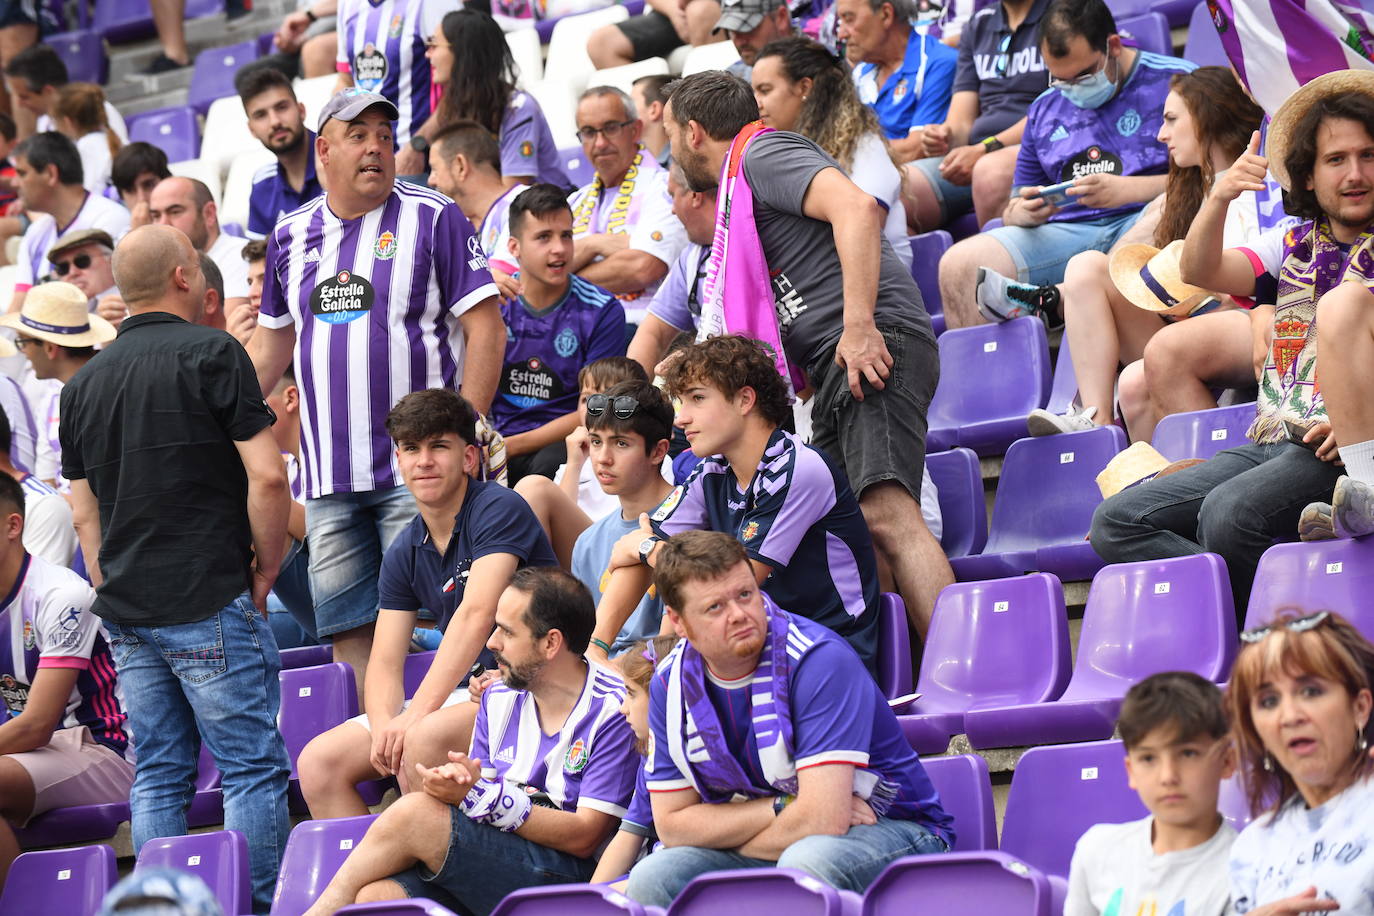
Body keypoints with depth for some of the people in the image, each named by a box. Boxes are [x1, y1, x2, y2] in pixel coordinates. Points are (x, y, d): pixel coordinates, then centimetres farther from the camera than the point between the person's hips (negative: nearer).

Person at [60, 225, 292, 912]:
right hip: (209, 600, -6)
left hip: (126, 613, 6)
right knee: (252, 768, -2)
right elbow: (267, 475, -13)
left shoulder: (84, 382, 13)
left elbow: (83, 511, 16)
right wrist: (265, 568, -2)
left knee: (157, 777, 9)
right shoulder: (210, 353, -7)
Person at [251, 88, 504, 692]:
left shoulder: (432, 219, -1)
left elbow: (485, 327, -4)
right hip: (329, 477, 5)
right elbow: (273, 339, 24)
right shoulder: (292, 235, 13)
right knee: (347, 628, 3)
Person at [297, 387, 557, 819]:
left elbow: (476, 616, -24)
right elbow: (385, 664, 5)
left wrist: (416, 713, -30)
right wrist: (384, 724, -19)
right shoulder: (405, 554, 10)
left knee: (421, 739, -34)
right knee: (319, 760, -6)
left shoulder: (498, 509, -12)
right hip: (463, 693, 8)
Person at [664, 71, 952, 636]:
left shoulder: (763, 154, 2)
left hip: (870, 347, -10)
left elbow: (857, 207, -17)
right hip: (834, 372, 10)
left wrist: (859, 326, -23)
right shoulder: (739, 191, 33)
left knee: (886, 515, -25)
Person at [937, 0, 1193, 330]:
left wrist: (1127, 190, -18)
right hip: (1067, 230, 5)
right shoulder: (1045, 108, 23)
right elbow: (1014, 209, 24)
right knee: (958, 264, -17)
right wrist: (1024, 213, -1)